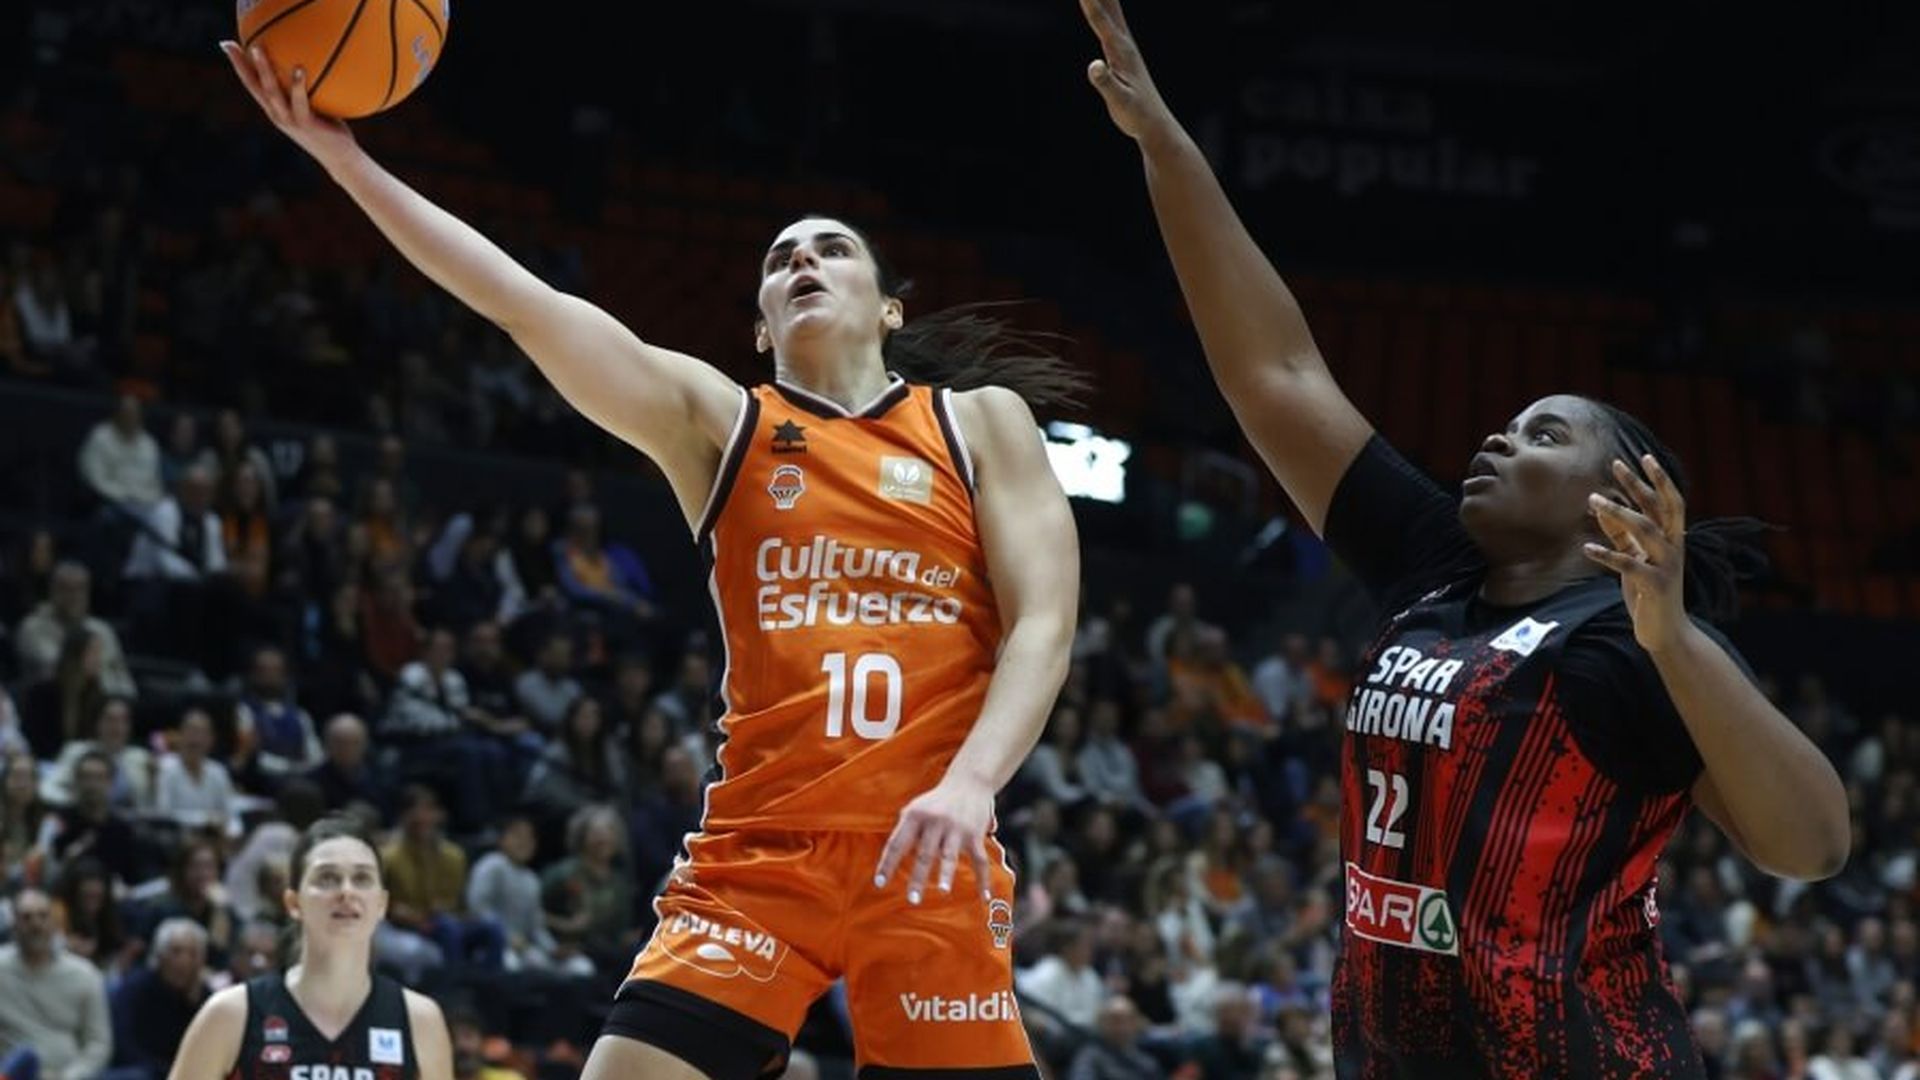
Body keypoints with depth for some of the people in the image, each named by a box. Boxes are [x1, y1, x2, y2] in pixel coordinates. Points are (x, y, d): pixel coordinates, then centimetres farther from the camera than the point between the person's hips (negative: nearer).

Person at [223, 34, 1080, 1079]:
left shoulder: (980, 423, 10)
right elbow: (522, 302, 1)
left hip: (926, 852, 0)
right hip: (759, 851, 0)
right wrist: (346, 159, -8)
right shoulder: (717, 421, 10)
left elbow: (1043, 624, 0)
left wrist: (970, 783, -18)